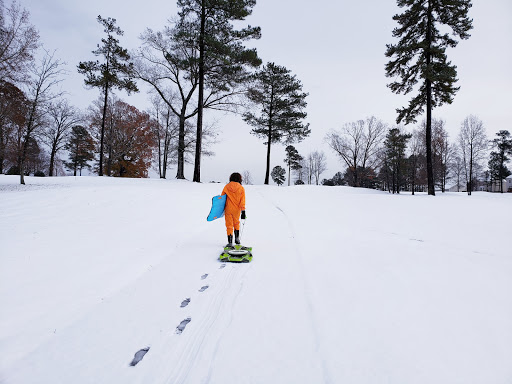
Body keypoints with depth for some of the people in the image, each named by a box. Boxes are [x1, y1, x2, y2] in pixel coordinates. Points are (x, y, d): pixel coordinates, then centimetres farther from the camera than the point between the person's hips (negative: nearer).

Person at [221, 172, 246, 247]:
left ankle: (230, 242, 2)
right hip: (237, 210, 1)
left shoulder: (226, 187, -2)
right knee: (236, 223, 24)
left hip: (228, 209, -1)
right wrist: (243, 211, -6)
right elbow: (242, 201, -7)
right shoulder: (241, 188, -5)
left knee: (229, 225, 7)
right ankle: (237, 238, 28)